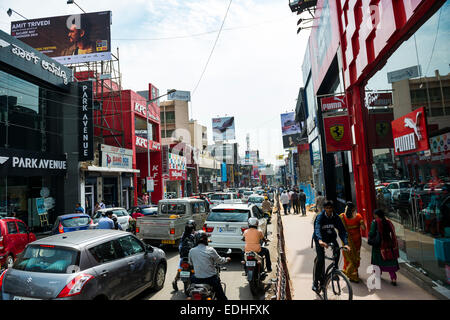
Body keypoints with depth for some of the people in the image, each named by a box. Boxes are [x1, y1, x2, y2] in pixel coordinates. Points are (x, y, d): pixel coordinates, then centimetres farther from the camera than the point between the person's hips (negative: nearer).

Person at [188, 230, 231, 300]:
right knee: (221, 296, 14)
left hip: (197, 279, 2)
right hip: (211, 278, -2)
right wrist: (227, 259, 20)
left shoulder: (191, 251, -6)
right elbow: (220, 260, -1)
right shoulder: (210, 250, -13)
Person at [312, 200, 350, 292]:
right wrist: (320, 240, -57)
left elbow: (342, 230, -18)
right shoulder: (320, 217, -23)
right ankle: (316, 282, 1)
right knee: (321, 259, -13)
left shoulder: (336, 217, -13)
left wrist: (345, 243, -34)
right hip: (320, 238, -3)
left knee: (337, 250, -26)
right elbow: (317, 228, -38)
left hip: (331, 237, 3)